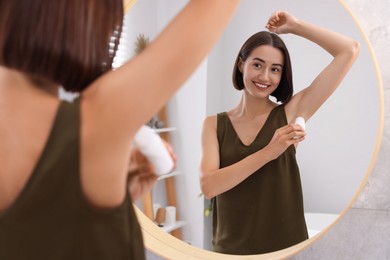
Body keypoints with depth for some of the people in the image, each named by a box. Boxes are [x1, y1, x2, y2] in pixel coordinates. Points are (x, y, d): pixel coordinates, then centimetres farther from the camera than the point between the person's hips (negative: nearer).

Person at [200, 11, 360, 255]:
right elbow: (208, 186, -17)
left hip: (285, 246, -1)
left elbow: (350, 51, -7)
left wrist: (294, 25, -2)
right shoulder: (214, 124, 0)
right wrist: (267, 153, -24)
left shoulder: (290, 113, -4)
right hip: (230, 247, 1)